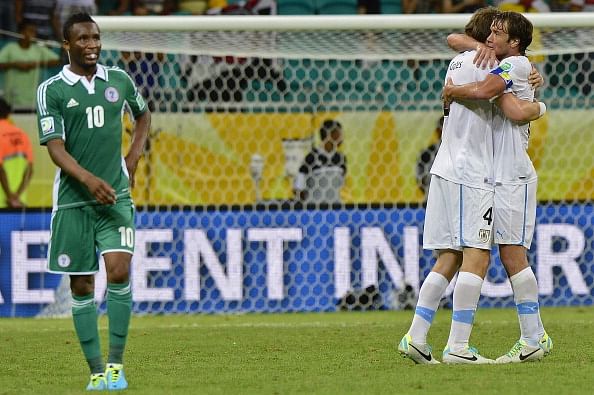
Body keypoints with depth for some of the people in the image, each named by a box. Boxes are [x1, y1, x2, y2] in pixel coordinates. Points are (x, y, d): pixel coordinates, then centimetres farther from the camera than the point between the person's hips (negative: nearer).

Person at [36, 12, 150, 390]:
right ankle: (97, 371, 10)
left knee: (119, 271, -16)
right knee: (81, 285, 3)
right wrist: (88, 179, -27)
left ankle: (116, 363, -8)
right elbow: (55, 147, -11)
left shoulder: (119, 80, 6)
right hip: (73, 200, -1)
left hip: (116, 196, 1)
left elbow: (143, 114, 27)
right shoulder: (51, 90, -3)